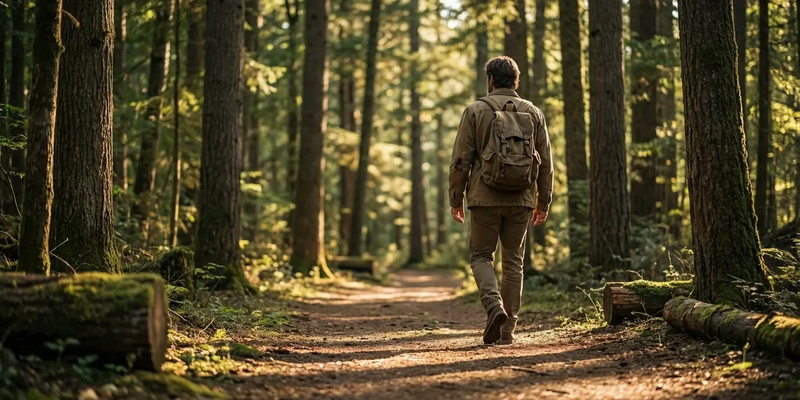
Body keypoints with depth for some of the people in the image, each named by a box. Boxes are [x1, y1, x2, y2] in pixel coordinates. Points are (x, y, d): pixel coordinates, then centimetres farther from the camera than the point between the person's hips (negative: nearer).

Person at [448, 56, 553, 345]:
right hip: (521, 200, 3)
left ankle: (494, 306, -16)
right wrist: (543, 202, 14)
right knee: (513, 261, 10)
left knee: (481, 256, 9)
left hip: (486, 197, -3)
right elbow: (546, 162, 7)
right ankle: (508, 329, 9)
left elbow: (461, 159, -4)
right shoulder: (533, 113, 7)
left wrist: (456, 199, 4)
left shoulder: (476, 111, -1)